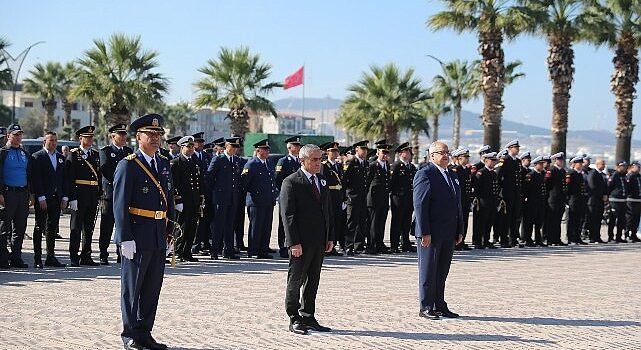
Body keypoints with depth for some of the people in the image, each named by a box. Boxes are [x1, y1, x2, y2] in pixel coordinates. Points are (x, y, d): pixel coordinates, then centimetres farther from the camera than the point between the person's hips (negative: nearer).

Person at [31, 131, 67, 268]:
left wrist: (64, 197, 6)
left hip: (56, 199, 5)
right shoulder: (37, 157, -3)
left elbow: (64, 178, 15)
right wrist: (41, 198, -15)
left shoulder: (61, 158, 15)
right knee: (40, 227, -2)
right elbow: (36, 179, -9)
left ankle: (51, 257, 12)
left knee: (53, 228, 7)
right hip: (42, 198, -5)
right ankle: (37, 259, 0)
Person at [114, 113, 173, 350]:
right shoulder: (128, 166, -9)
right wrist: (126, 239, -17)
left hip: (159, 237, 7)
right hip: (136, 237, -7)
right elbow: (120, 205, -12)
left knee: (153, 287, 11)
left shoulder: (164, 164, 13)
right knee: (132, 287, 4)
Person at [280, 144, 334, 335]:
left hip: (319, 242, 7)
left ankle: (308, 317, 19)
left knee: (313, 282, 11)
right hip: (301, 242, -7)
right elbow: (288, 215, -12)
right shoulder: (291, 183, -8)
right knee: (295, 281, 2)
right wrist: (294, 243, -18)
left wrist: (330, 238, 11)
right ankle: (294, 320, 9)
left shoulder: (323, 181, 15)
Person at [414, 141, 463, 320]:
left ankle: (439, 306, 18)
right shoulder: (425, 174, -9)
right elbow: (420, 205, -14)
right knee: (428, 271, 0)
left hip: (449, 234, 8)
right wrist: (424, 232, -19)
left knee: (442, 272, 11)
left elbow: (457, 205, 20)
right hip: (431, 234, -8)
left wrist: (459, 231, 14)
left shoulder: (452, 176, 18)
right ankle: (426, 307, 6)